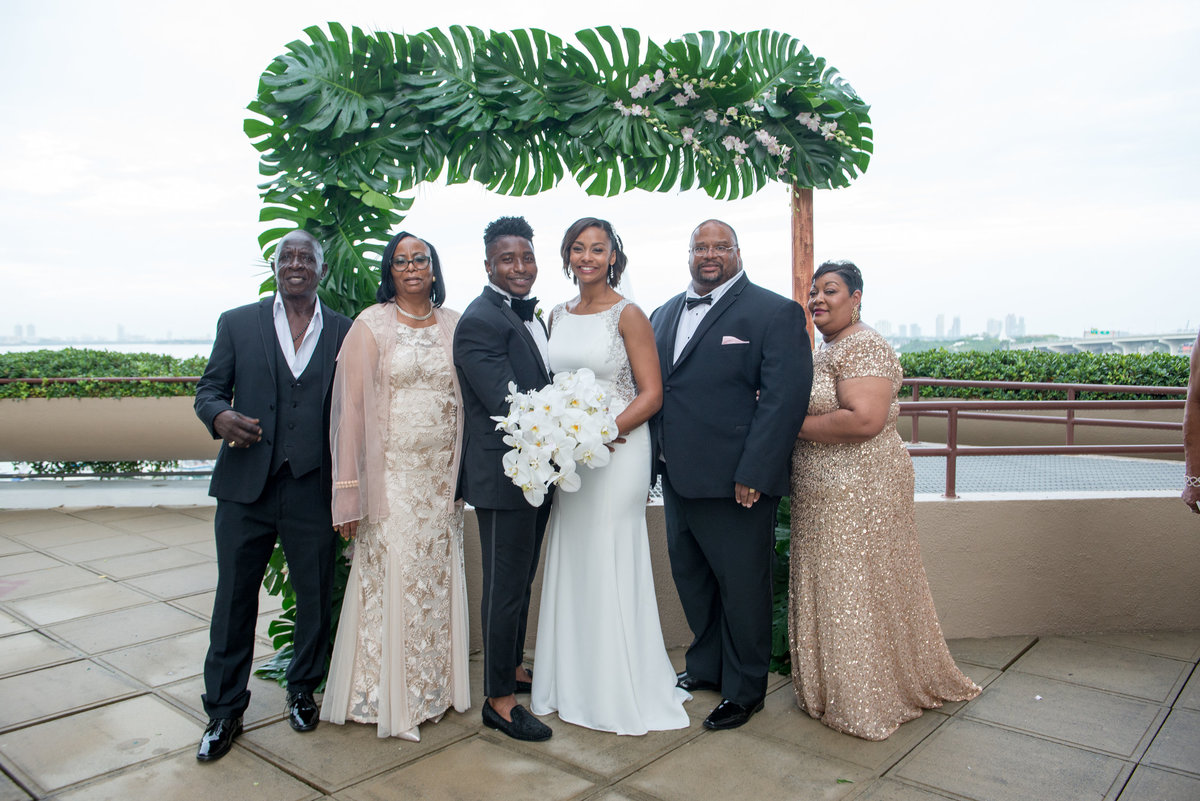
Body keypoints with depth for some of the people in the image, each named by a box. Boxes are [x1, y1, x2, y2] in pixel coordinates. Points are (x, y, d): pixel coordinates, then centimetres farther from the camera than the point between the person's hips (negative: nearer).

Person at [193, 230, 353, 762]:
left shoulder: (345, 332, 5)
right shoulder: (237, 323, 7)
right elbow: (208, 389, 7)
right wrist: (219, 416, -17)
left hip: (313, 491, 0)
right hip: (246, 486, 0)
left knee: (315, 598, 11)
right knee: (234, 600, 8)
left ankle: (302, 691, 34)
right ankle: (224, 712, 24)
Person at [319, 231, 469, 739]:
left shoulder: (454, 326, 8)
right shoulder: (370, 326, -2)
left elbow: (468, 400, 10)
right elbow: (351, 407, -6)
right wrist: (349, 490, -10)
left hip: (442, 476, 4)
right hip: (392, 473, -3)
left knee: (438, 578, 9)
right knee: (393, 578, 0)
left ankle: (432, 688, 26)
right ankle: (389, 697, 17)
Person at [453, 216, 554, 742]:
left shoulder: (530, 316, 13)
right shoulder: (480, 322, -17)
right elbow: (509, 406, -24)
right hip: (504, 473, -9)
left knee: (521, 579, 21)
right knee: (506, 586, 2)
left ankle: (513, 670, 38)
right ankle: (498, 700, 17)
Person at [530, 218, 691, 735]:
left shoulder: (628, 315, -6)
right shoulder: (557, 316, 12)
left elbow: (651, 394, -9)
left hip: (617, 450, -6)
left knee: (612, 566, 0)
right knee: (570, 565, 11)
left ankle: (626, 695, 17)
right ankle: (573, 684, 27)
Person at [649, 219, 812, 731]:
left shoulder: (776, 313, -7)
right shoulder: (664, 314, 14)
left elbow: (786, 396, -15)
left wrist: (753, 474, -20)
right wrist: (655, 455, 5)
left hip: (735, 483, -7)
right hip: (677, 478, 7)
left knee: (742, 588, 7)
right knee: (691, 579, 20)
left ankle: (744, 690, 26)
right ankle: (706, 667, 41)